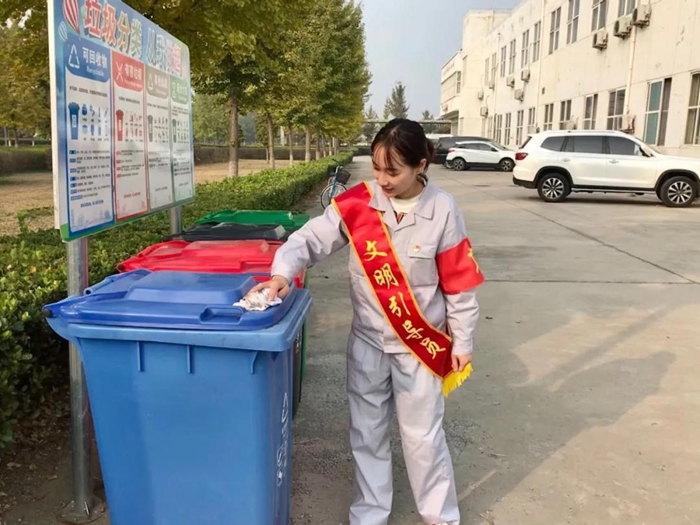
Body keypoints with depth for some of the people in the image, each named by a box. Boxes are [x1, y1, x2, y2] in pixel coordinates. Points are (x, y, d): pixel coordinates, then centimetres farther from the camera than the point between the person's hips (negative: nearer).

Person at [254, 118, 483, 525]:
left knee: (423, 435, 9)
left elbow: (460, 283, -7)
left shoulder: (442, 210, -13)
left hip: (421, 342, -2)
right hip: (368, 340, 3)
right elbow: (312, 238, -11)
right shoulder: (357, 204, -9)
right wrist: (283, 272, -30)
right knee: (367, 432, 15)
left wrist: (462, 342, -3)